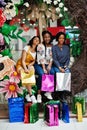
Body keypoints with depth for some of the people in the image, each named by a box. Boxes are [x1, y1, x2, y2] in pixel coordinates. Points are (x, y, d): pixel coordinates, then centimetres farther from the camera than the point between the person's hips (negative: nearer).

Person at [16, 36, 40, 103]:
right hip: (21, 65, -4)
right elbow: (23, 60, -17)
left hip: (29, 65, 5)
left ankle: (28, 95, -21)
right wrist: (25, 69, -30)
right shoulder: (27, 48, -11)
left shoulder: (36, 50, 4)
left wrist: (30, 65, -14)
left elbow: (34, 61, 8)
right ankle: (31, 95, -30)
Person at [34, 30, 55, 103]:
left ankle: (48, 92, -14)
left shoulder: (52, 46, 8)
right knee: (41, 74, -32)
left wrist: (49, 65, -12)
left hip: (48, 64, 4)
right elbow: (41, 58, -13)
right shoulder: (40, 46, -5)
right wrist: (44, 69, -20)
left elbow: (52, 58, 5)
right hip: (39, 64, -3)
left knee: (52, 72, -26)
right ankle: (39, 94, -26)